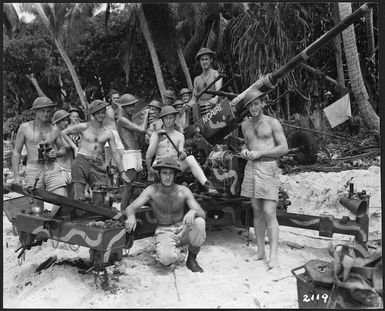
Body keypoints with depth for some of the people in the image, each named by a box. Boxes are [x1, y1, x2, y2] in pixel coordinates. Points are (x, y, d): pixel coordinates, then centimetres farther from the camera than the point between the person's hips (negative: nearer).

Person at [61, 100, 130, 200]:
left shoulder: (108, 133, 8)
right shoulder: (84, 127, 3)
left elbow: (115, 153, 9)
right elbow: (63, 133, 11)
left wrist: (122, 173, 7)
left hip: (98, 164, 2)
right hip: (82, 161, -2)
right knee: (79, 196, -7)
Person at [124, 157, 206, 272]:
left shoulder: (183, 191, -10)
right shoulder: (152, 190, -10)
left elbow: (202, 214, -14)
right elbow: (130, 208, -13)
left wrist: (193, 211, -40)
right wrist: (131, 216, -39)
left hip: (183, 229, 2)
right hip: (164, 232, -1)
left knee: (199, 222, -31)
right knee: (166, 258, -33)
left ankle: (191, 260, -6)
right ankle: (175, 255, 8)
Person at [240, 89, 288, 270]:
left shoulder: (272, 123, -2)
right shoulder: (245, 125, 14)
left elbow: (284, 148, -5)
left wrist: (260, 153, -13)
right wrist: (244, 150, 4)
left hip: (268, 168, -5)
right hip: (251, 167, 5)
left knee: (269, 213, -11)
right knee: (257, 211, 8)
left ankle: (273, 255, -8)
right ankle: (260, 251, 15)